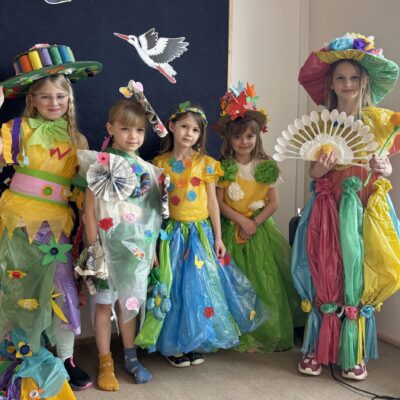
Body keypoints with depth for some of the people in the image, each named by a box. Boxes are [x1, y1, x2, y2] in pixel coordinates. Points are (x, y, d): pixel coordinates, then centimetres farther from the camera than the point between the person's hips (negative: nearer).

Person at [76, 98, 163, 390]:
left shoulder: (148, 170, 6)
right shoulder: (101, 165, -8)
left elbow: (155, 214, 10)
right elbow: (89, 210, -9)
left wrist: (153, 250, 10)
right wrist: (95, 249, -12)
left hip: (138, 247, 4)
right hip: (109, 246, -4)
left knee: (130, 302, 15)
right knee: (104, 303, 6)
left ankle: (131, 358, 28)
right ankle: (105, 363, 18)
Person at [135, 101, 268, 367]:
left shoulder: (205, 163, 0)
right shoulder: (160, 163, 1)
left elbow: (213, 202, 2)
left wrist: (218, 237, 0)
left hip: (201, 232, 0)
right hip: (172, 233, 0)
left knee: (200, 287, 6)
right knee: (173, 288, 4)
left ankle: (195, 343, 22)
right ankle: (173, 345, 19)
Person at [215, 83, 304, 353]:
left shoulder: (267, 167, 0)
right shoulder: (224, 168, 0)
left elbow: (274, 202, -2)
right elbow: (220, 202, -4)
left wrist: (255, 223, -13)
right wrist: (241, 220, -15)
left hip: (260, 229, 0)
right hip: (232, 231, 0)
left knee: (265, 283, 0)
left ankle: (268, 335, 13)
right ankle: (243, 336, 14)